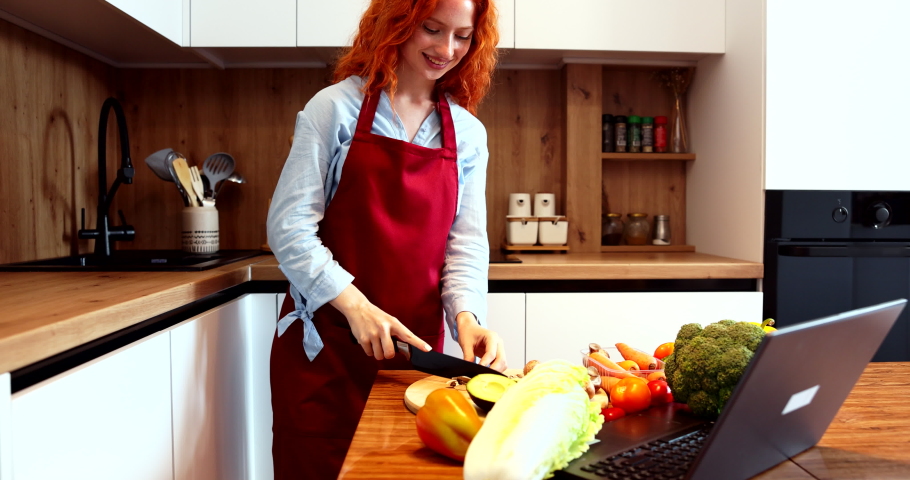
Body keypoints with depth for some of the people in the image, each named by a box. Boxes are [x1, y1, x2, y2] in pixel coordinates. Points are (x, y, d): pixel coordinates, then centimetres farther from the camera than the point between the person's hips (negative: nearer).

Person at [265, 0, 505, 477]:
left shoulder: (468, 134, 7)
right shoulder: (336, 107, -3)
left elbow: (466, 245, 4)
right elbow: (289, 227, -8)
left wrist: (466, 315, -15)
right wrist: (354, 305, -18)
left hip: (414, 348, 3)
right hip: (325, 347, -2)